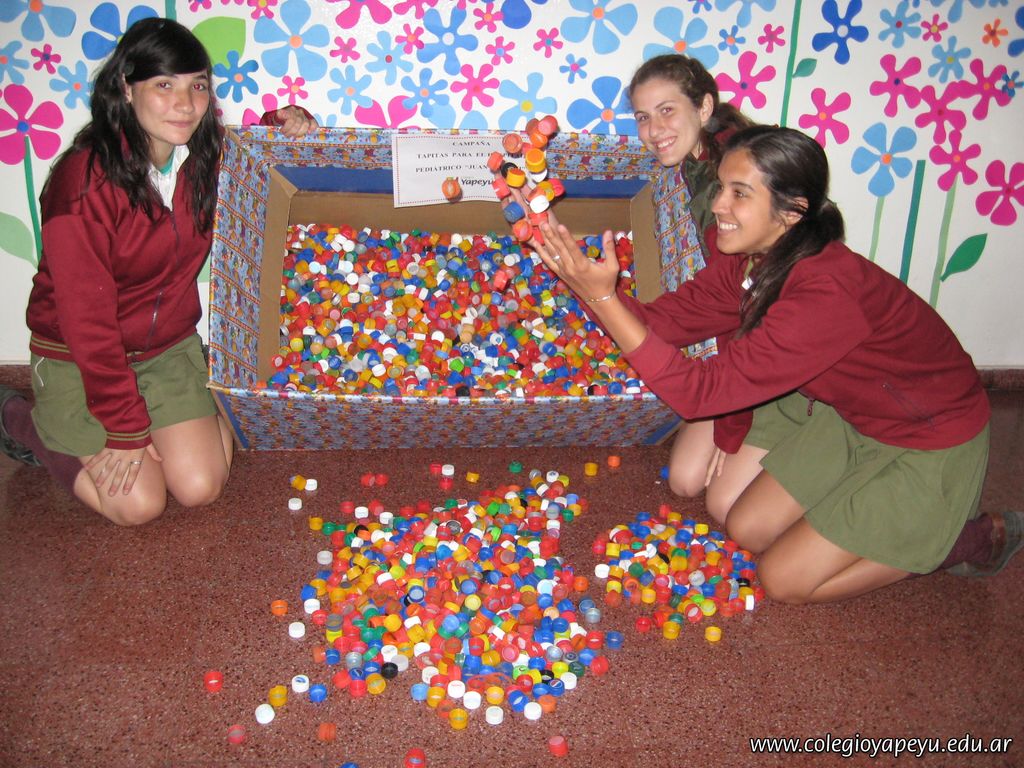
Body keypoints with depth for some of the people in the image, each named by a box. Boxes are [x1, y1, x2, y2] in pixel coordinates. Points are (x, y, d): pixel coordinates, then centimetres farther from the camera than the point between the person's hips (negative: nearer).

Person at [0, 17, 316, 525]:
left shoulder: (204, 158, -8)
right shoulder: (84, 184, -26)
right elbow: (88, 320, -23)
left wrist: (281, 125, -8)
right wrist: (126, 429, -20)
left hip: (170, 345, 5)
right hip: (79, 356, -5)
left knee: (201, 488, -7)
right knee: (139, 503, -8)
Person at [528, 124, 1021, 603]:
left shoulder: (828, 295, -38)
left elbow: (700, 391, -39)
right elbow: (666, 320, -11)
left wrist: (602, 296, -42)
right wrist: (583, 280, -25)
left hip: (929, 444, -7)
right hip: (847, 414, 8)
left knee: (784, 579, -1)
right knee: (747, 531, 8)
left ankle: (973, 539, 10)